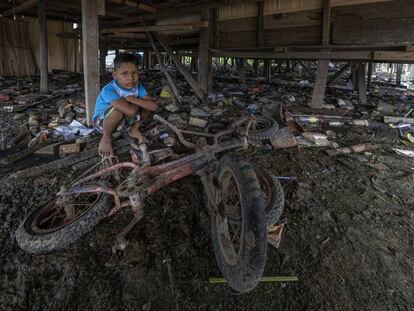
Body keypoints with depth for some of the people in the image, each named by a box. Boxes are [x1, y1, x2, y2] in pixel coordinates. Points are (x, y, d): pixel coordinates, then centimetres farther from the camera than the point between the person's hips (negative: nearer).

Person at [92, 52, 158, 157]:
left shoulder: (137, 86, -16)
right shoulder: (109, 90, -35)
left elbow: (154, 106, -26)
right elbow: (131, 111, -49)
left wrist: (131, 98, -31)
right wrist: (137, 104, -26)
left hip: (123, 119, 5)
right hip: (102, 121, -5)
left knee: (147, 105, -12)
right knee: (118, 109, -39)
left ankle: (134, 129, 10)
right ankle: (106, 136, -12)